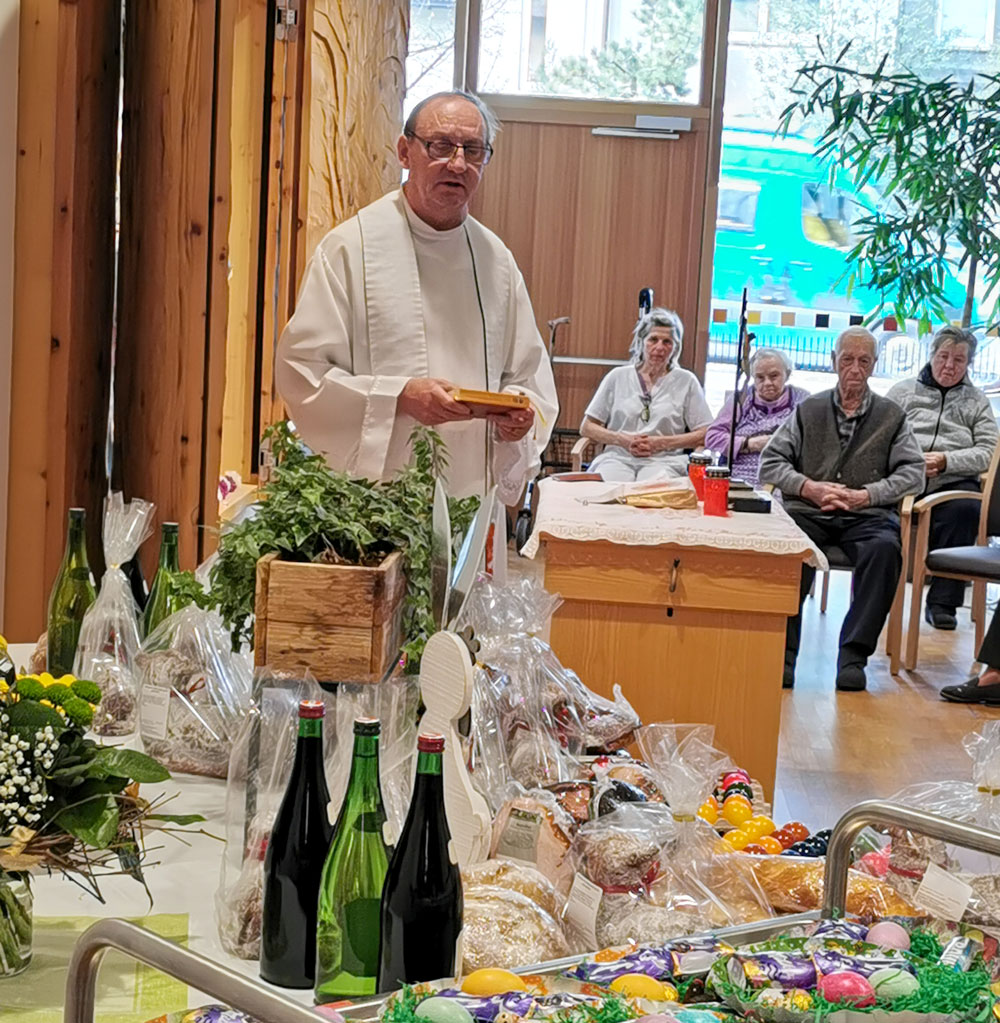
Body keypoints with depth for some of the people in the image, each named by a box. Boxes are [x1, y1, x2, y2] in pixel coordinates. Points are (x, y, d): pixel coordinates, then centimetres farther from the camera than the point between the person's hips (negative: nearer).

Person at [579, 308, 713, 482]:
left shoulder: (686, 381, 13)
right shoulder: (618, 377, 16)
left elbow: (704, 434, 7)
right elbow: (586, 428, 15)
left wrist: (662, 443, -6)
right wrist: (622, 440, -3)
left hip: (663, 461, -1)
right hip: (617, 457, 1)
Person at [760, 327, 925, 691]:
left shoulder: (891, 415, 16)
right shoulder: (809, 410, 19)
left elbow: (913, 472, 8)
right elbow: (770, 462, 13)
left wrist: (864, 496, -6)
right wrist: (809, 488, -5)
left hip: (866, 515, 0)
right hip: (808, 511, 0)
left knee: (885, 548, -35)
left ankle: (854, 653, -30)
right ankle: (784, 649, -31)